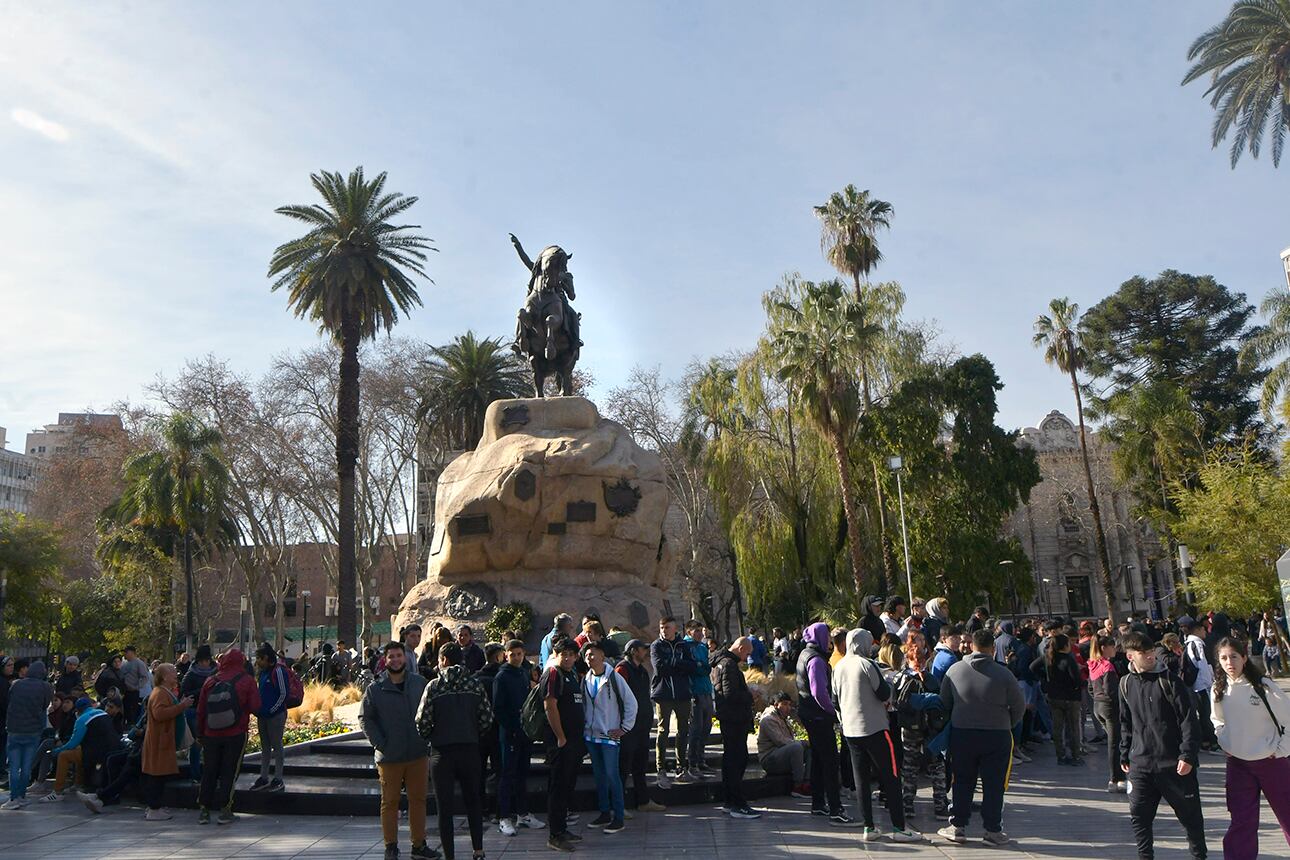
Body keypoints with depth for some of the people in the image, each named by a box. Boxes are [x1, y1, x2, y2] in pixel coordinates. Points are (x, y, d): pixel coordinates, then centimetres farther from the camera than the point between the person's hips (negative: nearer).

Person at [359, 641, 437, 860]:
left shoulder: (420, 683, 4)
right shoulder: (375, 689, -3)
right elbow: (364, 718, 1)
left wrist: (426, 740, 4)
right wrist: (379, 743, -8)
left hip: (418, 754, 2)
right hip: (389, 757, -2)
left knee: (418, 799, 9)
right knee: (390, 801, 6)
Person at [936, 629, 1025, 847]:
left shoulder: (955, 669, -6)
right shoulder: (1002, 673, -12)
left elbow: (944, 702, 5)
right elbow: (1019, 706, -4)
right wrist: (1007, 724, 14)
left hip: (961, 734, 2)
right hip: (996, 736, -2)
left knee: (963, 782, 12)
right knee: (993, 784, 8)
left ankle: (958, 826, 17)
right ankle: (993, 831, 12)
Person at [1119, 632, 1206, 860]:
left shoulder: (1168, 681, -8)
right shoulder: (1126, 684, 5)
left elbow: (1188, 720, -9)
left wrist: (1188, 755, -15)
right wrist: (1125, 755, 16)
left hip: (1174, 764, -3)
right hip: (1140, 764, 3)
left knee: (1190, 815, 11)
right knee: (1139, 815, 0)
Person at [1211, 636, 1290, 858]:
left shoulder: (1263, 685, -15)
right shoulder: (1218, 690, -1)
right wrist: (1226, 744, 5)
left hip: (1271, 761, -3)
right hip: (1237, 764, 3)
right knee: (1241, 821, 6)